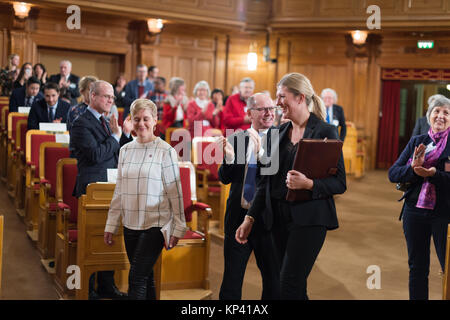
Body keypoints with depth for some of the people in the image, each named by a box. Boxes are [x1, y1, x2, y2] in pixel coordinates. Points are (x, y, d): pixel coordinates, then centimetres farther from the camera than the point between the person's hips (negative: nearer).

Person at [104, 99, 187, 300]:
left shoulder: (166, 151, -6)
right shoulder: (125, 150, 9)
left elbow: (175, 192, -5)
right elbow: (119, 191, 14)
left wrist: (178, 228, -6)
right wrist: (111, 225, 13)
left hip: (155, 225, -5)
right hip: (131, 225, 5)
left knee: (137, 278, -9)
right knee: (145, 278, 12)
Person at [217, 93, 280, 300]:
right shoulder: (236, 139, 3)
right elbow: (225, 178, 0)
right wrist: (229, 158, -19)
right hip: (239, 216, 1)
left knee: (274, 281, 10)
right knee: (231, 278, 11)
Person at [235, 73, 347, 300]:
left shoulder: (325, 132, -5)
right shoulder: (276, 134, 11)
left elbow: (340, 183, -7)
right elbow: (265, 181, 13)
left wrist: (308, 184, -23)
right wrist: (249, 218, 7)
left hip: (309, 219, -6)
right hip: (279, 219, 6)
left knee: (289, 287, -11)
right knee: (296, 288, 11)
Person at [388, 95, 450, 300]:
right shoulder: (416, 142, 7)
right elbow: (393, 173, -1)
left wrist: (433, 174, -26)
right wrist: (413, 169, -18)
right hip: (414, 211, 3)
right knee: (417, 268, 14)